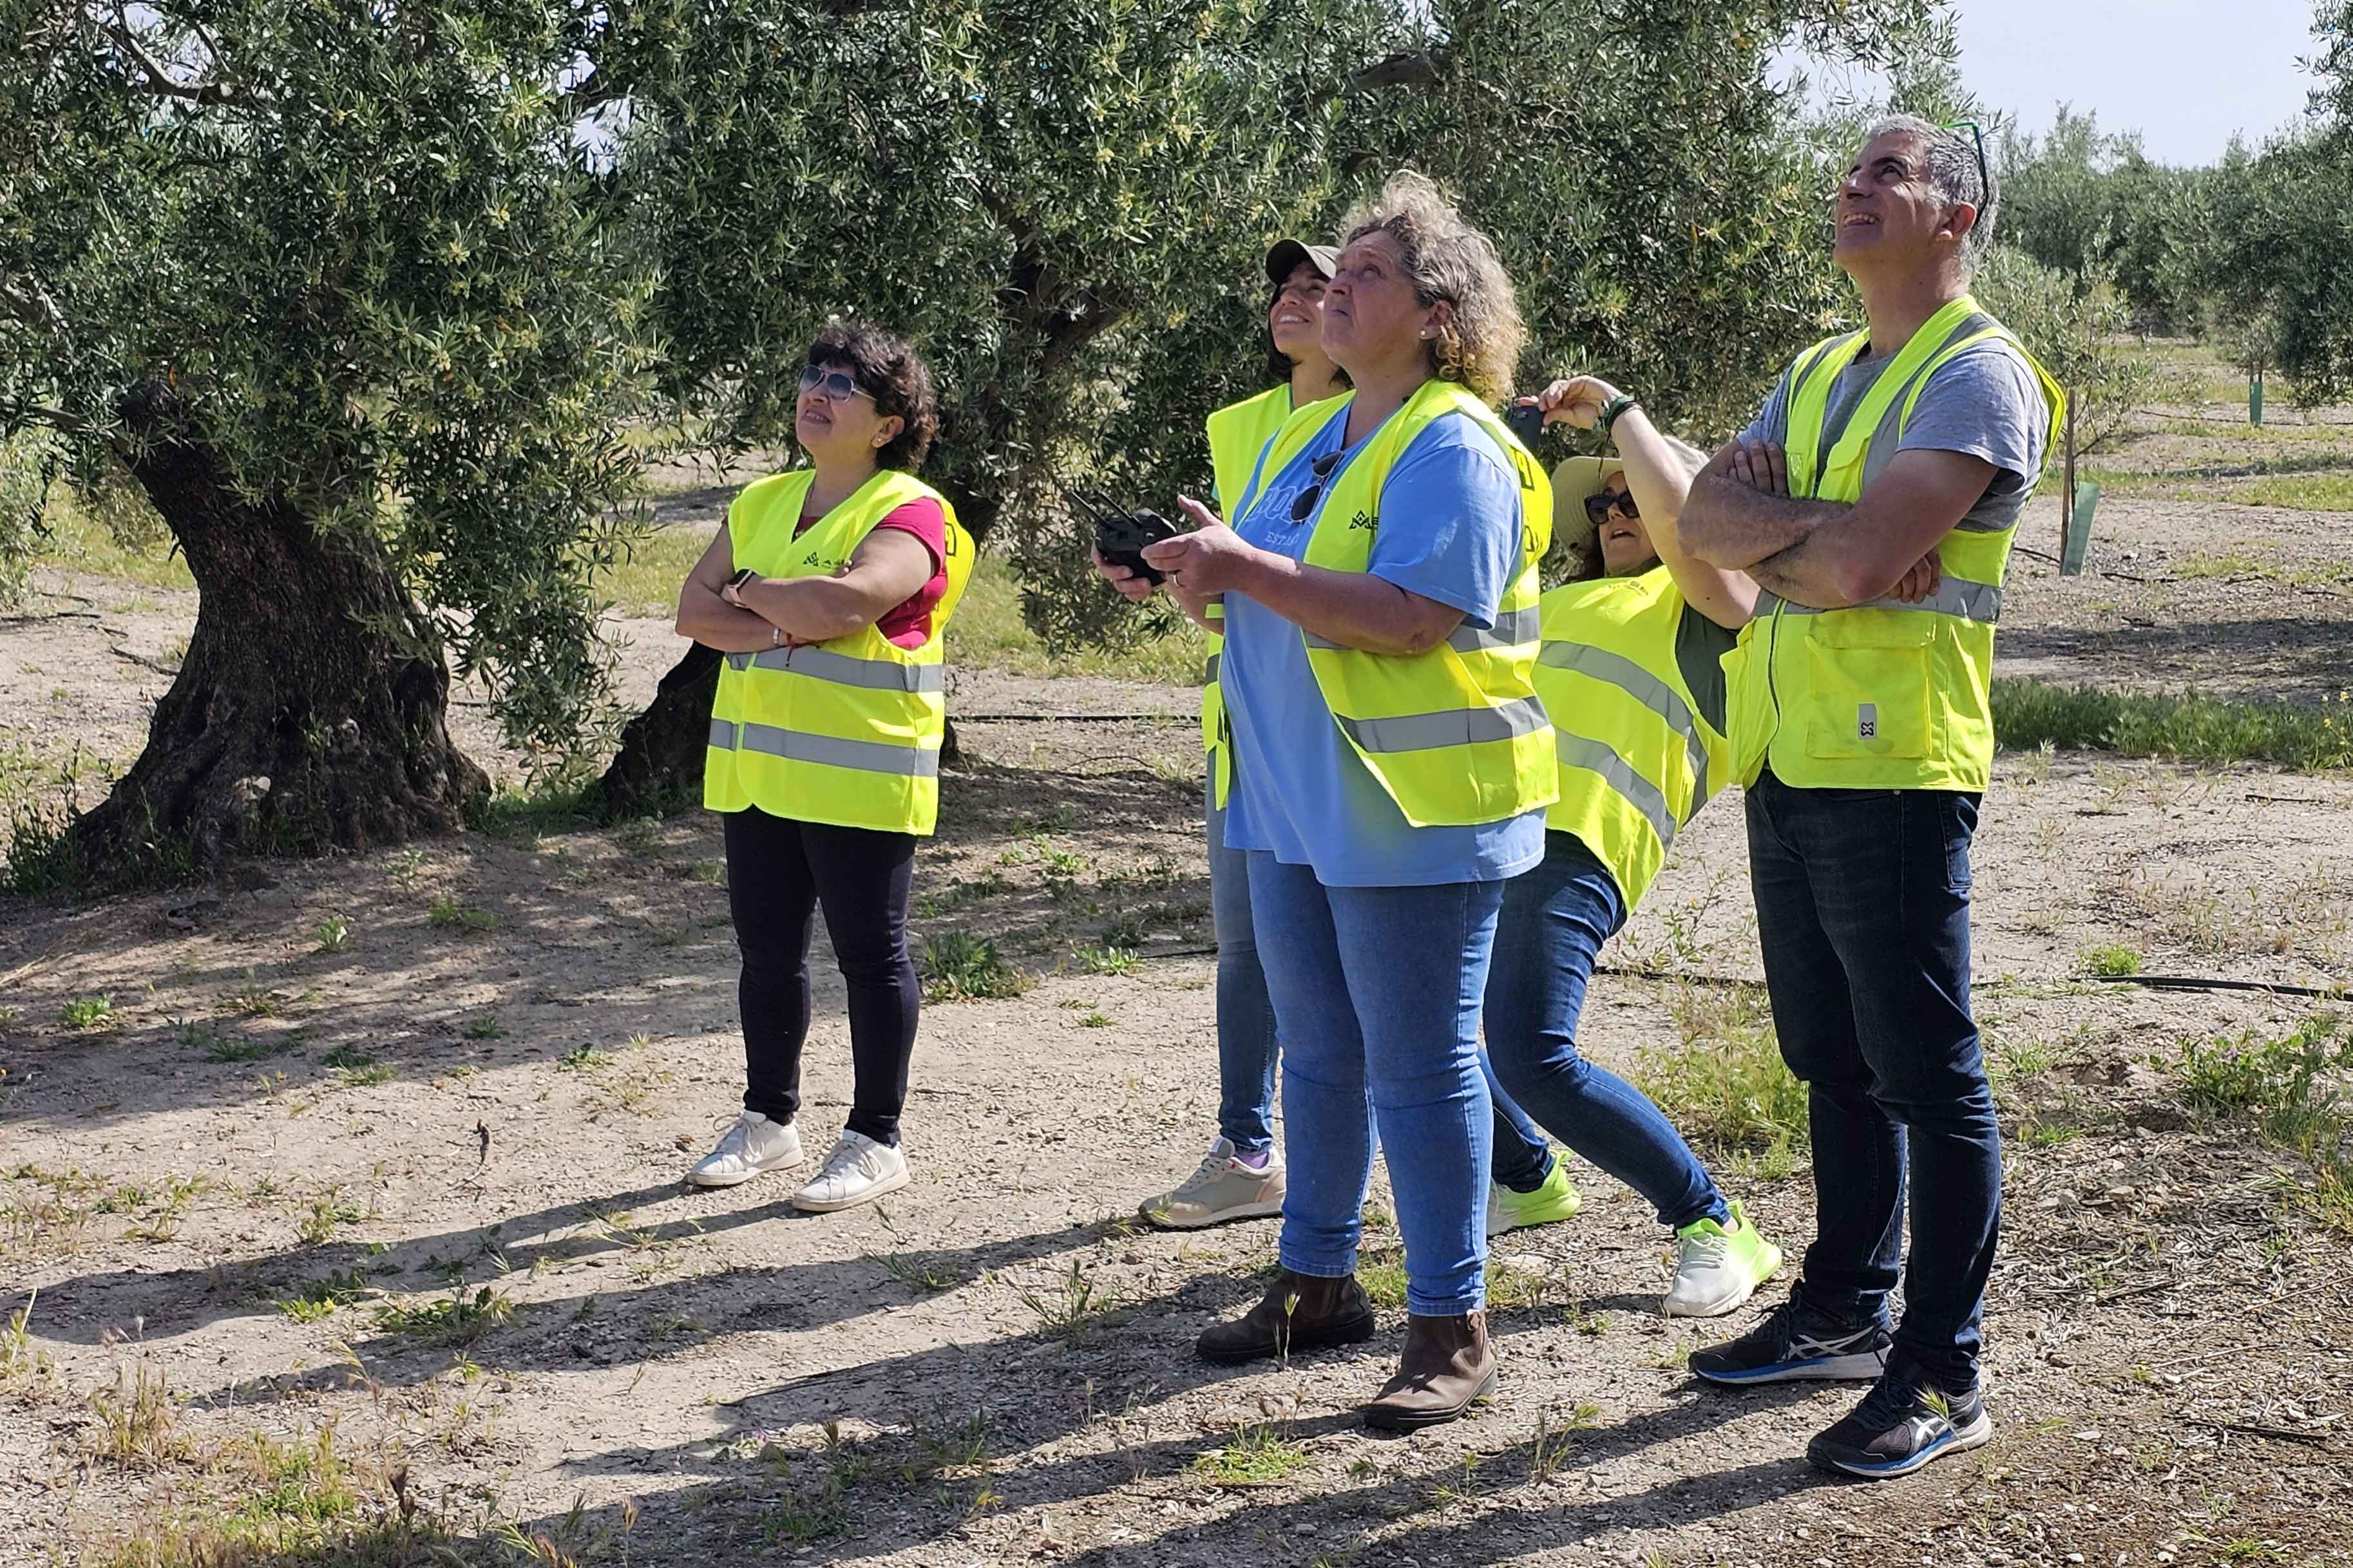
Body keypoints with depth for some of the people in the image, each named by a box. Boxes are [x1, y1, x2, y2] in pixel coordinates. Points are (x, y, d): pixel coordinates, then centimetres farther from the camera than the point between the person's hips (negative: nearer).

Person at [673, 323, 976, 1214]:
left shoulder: (910, 511, -9)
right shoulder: (763, 502, 14)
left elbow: (844, 605, -26)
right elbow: (695, 612, 6)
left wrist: (751, 590, -8)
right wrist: (776, 628, -13)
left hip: (858, 777, -7)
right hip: (755, 769, 7)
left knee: (870, 956, 2)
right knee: (767, 953, 14)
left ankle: (876, 1141, 12)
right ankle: (769, 1121, 28)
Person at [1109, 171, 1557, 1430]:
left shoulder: (1453, 449, -14)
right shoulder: (1306, 440, 15)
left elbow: (1408, 618, -26)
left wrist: (1245, 569, -25)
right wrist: (1208, 578, 0)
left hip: (1414, 809, -9)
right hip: (1296, 806, 9)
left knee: (1418, 1068, -3)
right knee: (1318, 1055, 16)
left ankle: (1450, 1327, 7)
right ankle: (1316, 1283, 29)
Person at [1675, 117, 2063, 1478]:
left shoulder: (1978, 375, -10)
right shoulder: (1820, 377, 18)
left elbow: (1858, 562, -22)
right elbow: (1704, 525, 5)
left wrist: (1761, 517, -5)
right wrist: (1813, 527, -12)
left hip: (1890, 765, -8)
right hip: (1785, 757, 9)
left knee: (1925, 1073, -3)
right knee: (1835, 1062, 17)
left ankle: (1943, 1376, 3)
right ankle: (1848, 1312, 30)